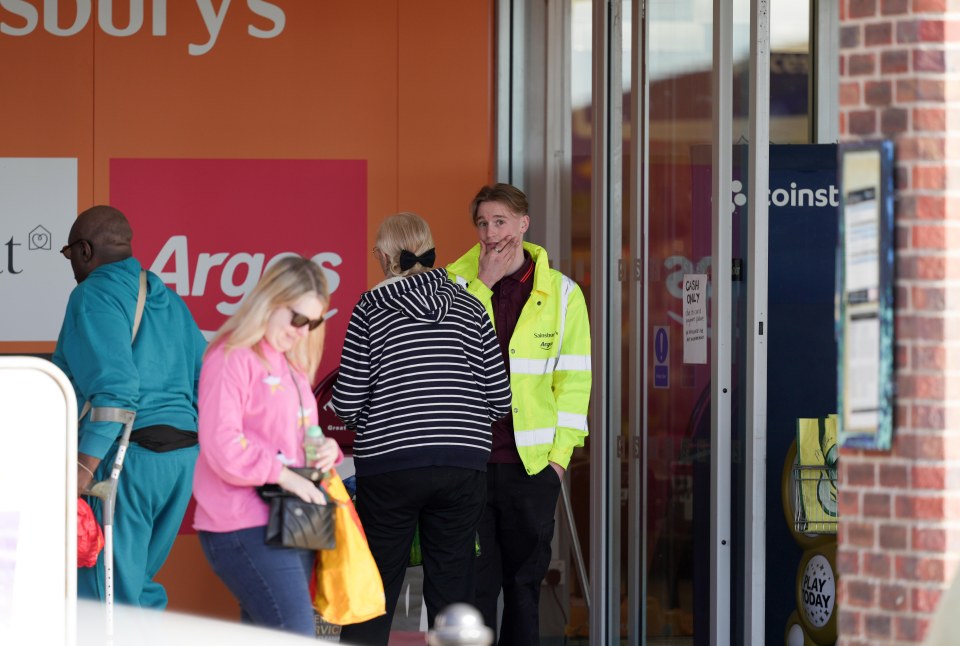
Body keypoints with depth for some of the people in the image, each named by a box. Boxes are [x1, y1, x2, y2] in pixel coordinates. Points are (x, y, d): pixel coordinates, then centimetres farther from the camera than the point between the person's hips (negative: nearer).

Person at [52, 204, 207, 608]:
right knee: (140, 583, 18)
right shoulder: (168, 300, 19)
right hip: (182, 460, 9)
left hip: (123, 456, -9)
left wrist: (84, 466, -23)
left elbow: (115, 386, -20)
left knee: (107, 596, -7)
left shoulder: (94, 294, -7)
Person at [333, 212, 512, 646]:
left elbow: (346, 402, -3)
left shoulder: (371, 309, -1)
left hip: (389, 464, -2)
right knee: (452, 593, 6)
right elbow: (499, 399, 4)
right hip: (464, 465, 2)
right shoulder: (469, 307, 6)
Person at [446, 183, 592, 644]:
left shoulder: (562, 293, 5)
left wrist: (560, 454, -1)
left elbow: (573, 380, 5)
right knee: (476, 580, -1)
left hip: (533, 463, 1)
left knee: (525, 579, 8)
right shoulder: (455, 282, 3)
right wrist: (482, 285, -13)